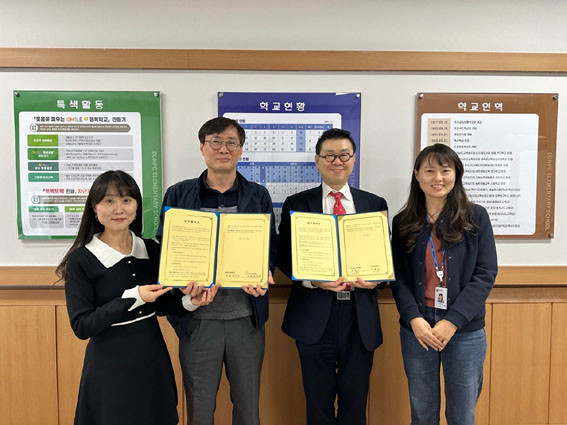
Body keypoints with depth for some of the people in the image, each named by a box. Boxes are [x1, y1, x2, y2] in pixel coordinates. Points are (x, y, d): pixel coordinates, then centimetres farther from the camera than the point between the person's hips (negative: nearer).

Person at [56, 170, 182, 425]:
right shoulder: (81, 260, -12)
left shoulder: (151, 250, 0)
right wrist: (131, 299, -24)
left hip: (153, 358, 4)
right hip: (110, 366, -4)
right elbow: (81, 327, -16)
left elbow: (159, 305, 8)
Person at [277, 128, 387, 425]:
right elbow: (284, 257, 1)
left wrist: (376, 277, -11)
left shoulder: (375, 205, 8)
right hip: (314, 315, -1)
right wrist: (312, 279, -16)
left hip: (360, 316, 2)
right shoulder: (297, 204, 3)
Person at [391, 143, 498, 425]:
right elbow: (398, 277, 2)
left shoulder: (476, 217, -1)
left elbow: (485, 274, -5)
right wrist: (414, 319, -13)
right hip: (416, 329, 1)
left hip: (465, 330, -1)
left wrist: (453, 321, -13)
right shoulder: (403, 223, 3)